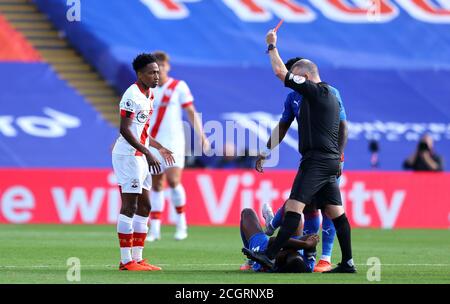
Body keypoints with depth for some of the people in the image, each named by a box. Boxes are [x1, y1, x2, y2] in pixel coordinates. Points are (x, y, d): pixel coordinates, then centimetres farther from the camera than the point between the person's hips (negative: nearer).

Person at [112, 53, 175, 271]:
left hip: (140, 157, 10)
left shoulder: (148, 95, 15)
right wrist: (147, 153, -24)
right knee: (129, 206, -8)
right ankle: (126, 260, -6)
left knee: (144, 207, 12)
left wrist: (159, 148, 27)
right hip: (128, 155, -10)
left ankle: (136, 258, 15)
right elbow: (124, 129, -21)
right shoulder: (132, 95, -16)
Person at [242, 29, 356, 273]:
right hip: (331, 160, 10)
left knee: (294, 206, -14)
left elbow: (281, 73, -11)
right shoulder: (329, 95, 18)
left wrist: (272, 47, 2)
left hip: (316, 160, -10)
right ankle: (347, 263, 7)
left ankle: (270, 256, -20)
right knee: (335, 212, 8)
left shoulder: (316, 92, -10)